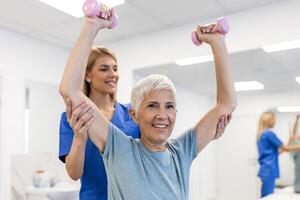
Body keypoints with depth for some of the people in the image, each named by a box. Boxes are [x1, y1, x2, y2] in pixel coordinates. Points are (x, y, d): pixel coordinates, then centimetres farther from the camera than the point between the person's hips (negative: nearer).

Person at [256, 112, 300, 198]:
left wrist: (282, 149, 16)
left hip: (265, 170, 9)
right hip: (269, 170, -9)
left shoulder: (260, 135, 15)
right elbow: (286, 148, -5)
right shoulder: (269, 133, -11)